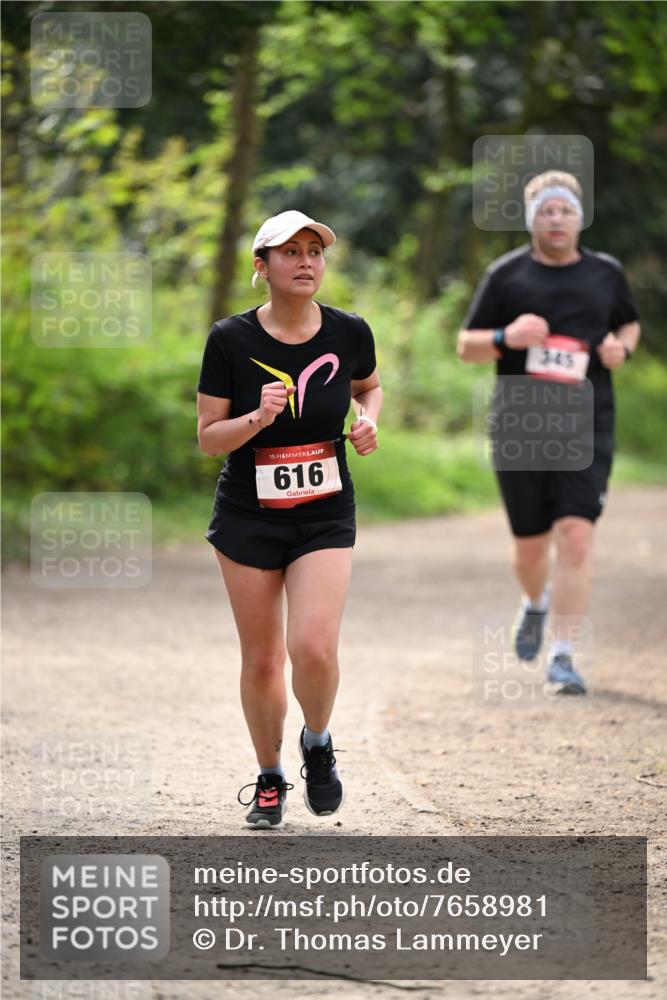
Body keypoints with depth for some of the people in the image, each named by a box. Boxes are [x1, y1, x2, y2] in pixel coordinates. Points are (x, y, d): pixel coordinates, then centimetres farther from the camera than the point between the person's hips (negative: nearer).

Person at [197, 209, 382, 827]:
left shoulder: (349, 333, -5)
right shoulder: (231, 340, -10)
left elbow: (369, 386, 18)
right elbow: (208, 438, -6)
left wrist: (368, 420, -3)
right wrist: (259, 417, -24)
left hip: (326, 516, 0)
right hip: (248, 518, 0)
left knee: (314, 648, -18)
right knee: (261, 660, 6)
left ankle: (317, 744, 14)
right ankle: (269, 780, 28)